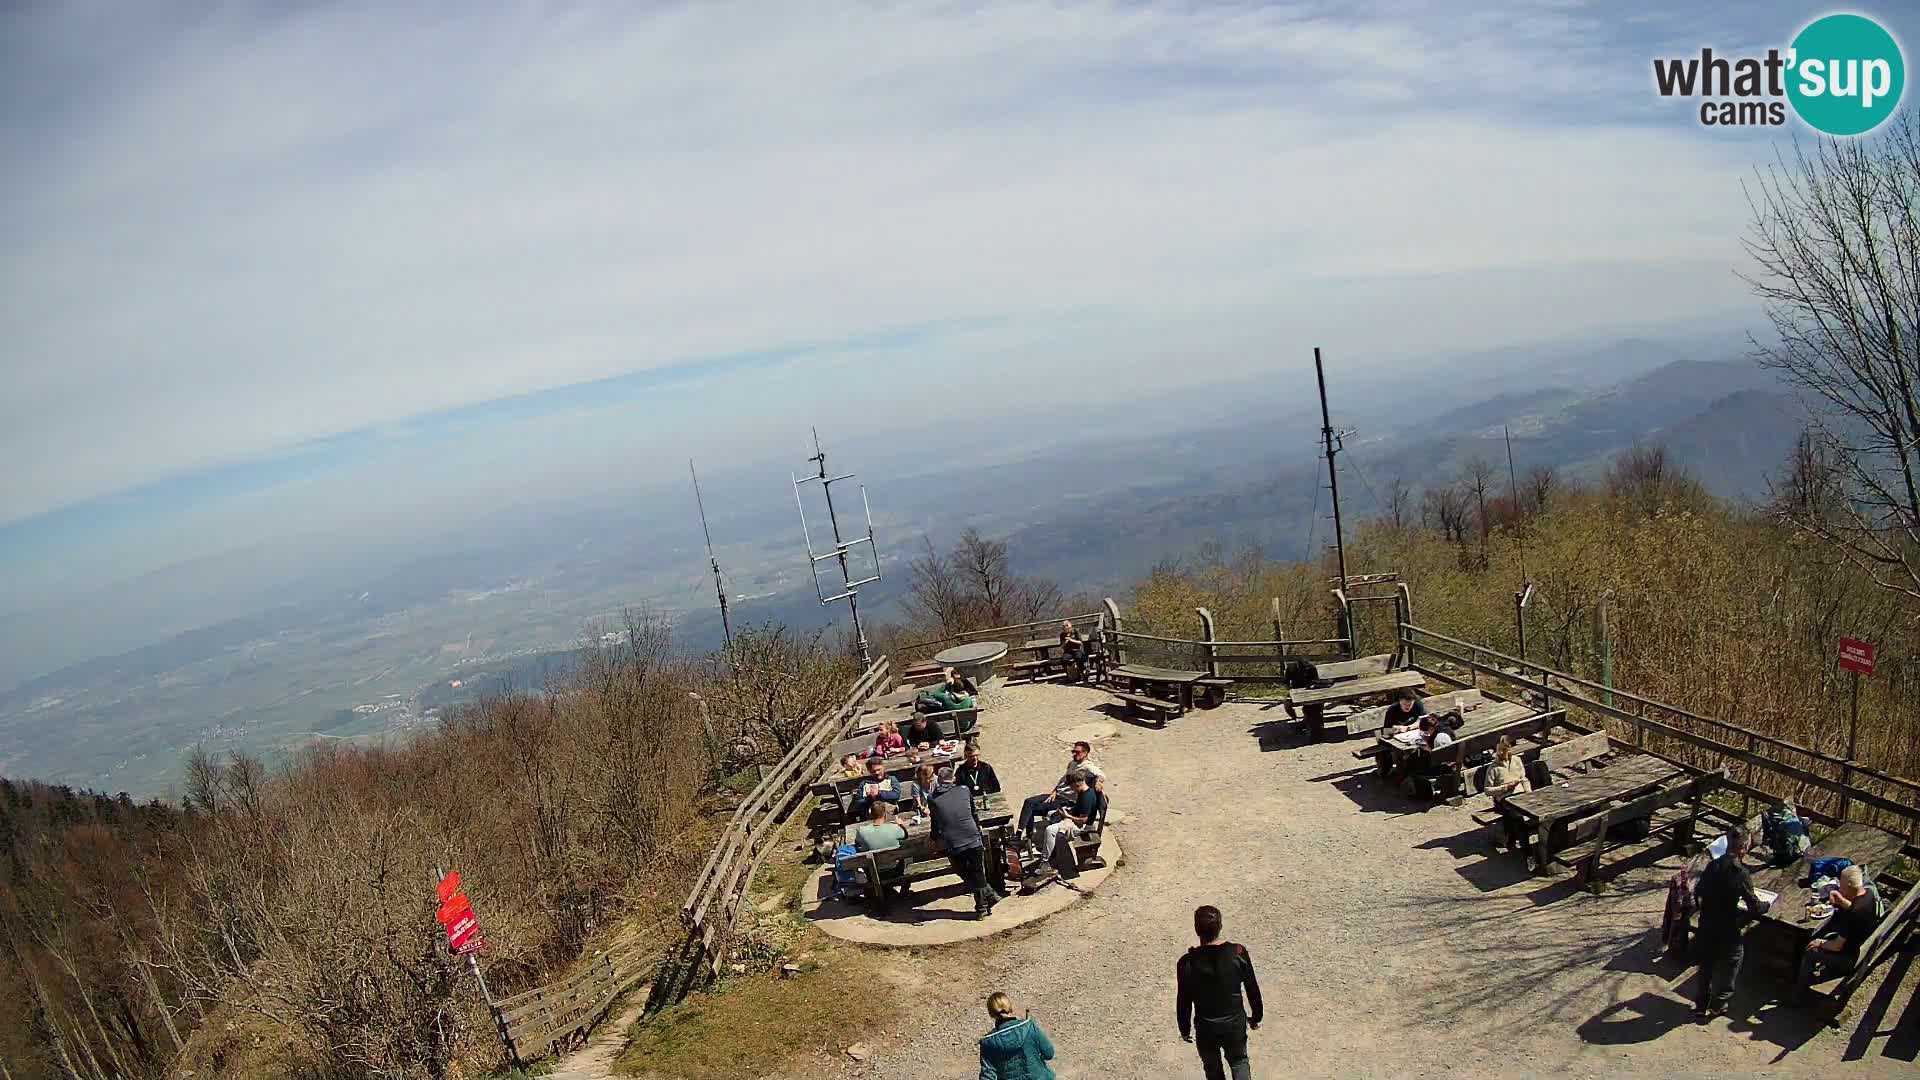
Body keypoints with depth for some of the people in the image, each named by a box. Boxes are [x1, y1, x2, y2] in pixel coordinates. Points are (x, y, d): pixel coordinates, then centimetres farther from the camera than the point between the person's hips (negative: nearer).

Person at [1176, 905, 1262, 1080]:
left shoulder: (1187, 963, -22)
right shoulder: (1238, 953, -19)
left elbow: (1184, 1001, -11)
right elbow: (1252, 989, -7)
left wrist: (1185, 1029, 7)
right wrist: (1256, 1017, 11)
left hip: (1206, 1028, -1)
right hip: (1235, 1023, 1)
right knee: (1239, 1061, 27)